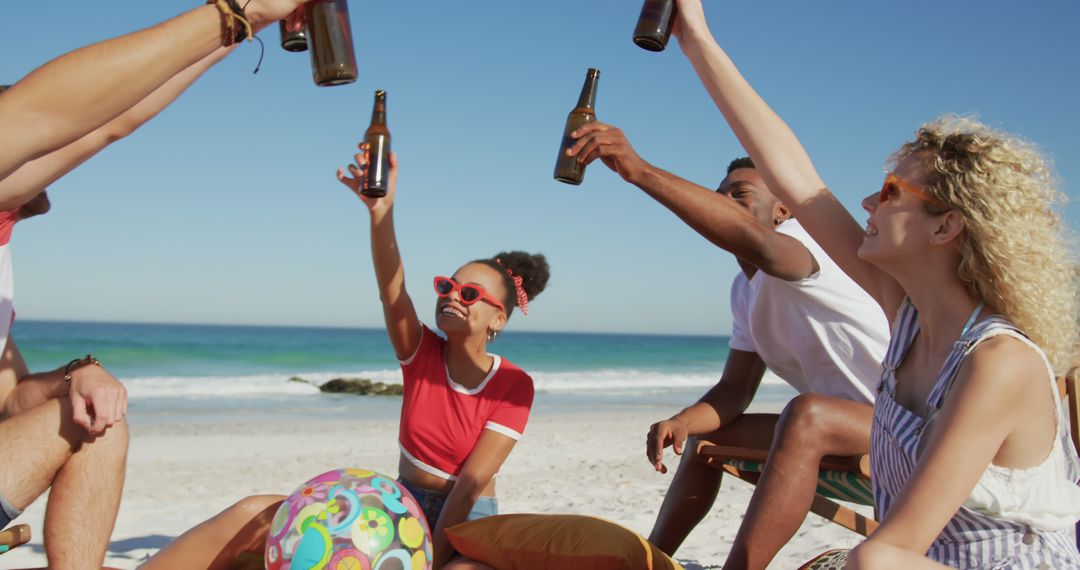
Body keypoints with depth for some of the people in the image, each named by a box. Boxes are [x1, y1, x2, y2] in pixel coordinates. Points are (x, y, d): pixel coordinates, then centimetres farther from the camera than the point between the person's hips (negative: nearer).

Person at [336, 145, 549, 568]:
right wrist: (381, 211, -45)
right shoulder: (422, 353, -10)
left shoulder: (515, 386, -16)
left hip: (468, 518, -2)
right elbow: (391, 287, -29)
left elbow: (471, 483, -19)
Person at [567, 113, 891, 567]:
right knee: (706, 433, 12)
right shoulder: (744, 290, 8)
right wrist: (682, 421, -15)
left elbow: (756, 242, -45)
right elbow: (735, 390, 7)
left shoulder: (800, 241, -19)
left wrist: (639, 170, -54)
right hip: (841, 420, 10)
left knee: (805, 415, -38)